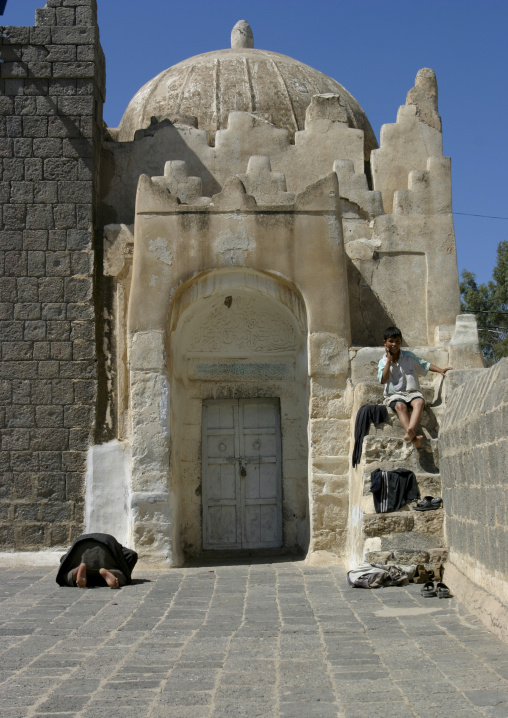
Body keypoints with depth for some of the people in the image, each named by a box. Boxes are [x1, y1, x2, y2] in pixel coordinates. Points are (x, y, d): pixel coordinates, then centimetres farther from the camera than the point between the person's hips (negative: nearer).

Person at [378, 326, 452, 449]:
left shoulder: (409, 356, 11)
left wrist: (441, 370, 3)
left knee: (419, 402, -35)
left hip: (412, 392, 1)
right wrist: (389, 360, -6)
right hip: (394, 395, -1)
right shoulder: (383, 362, 7)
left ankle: (410, 431, -55)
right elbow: (383, 380, -8)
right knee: (400, 405, -37)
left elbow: (425, 365, 17)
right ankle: (413, 438, -54)